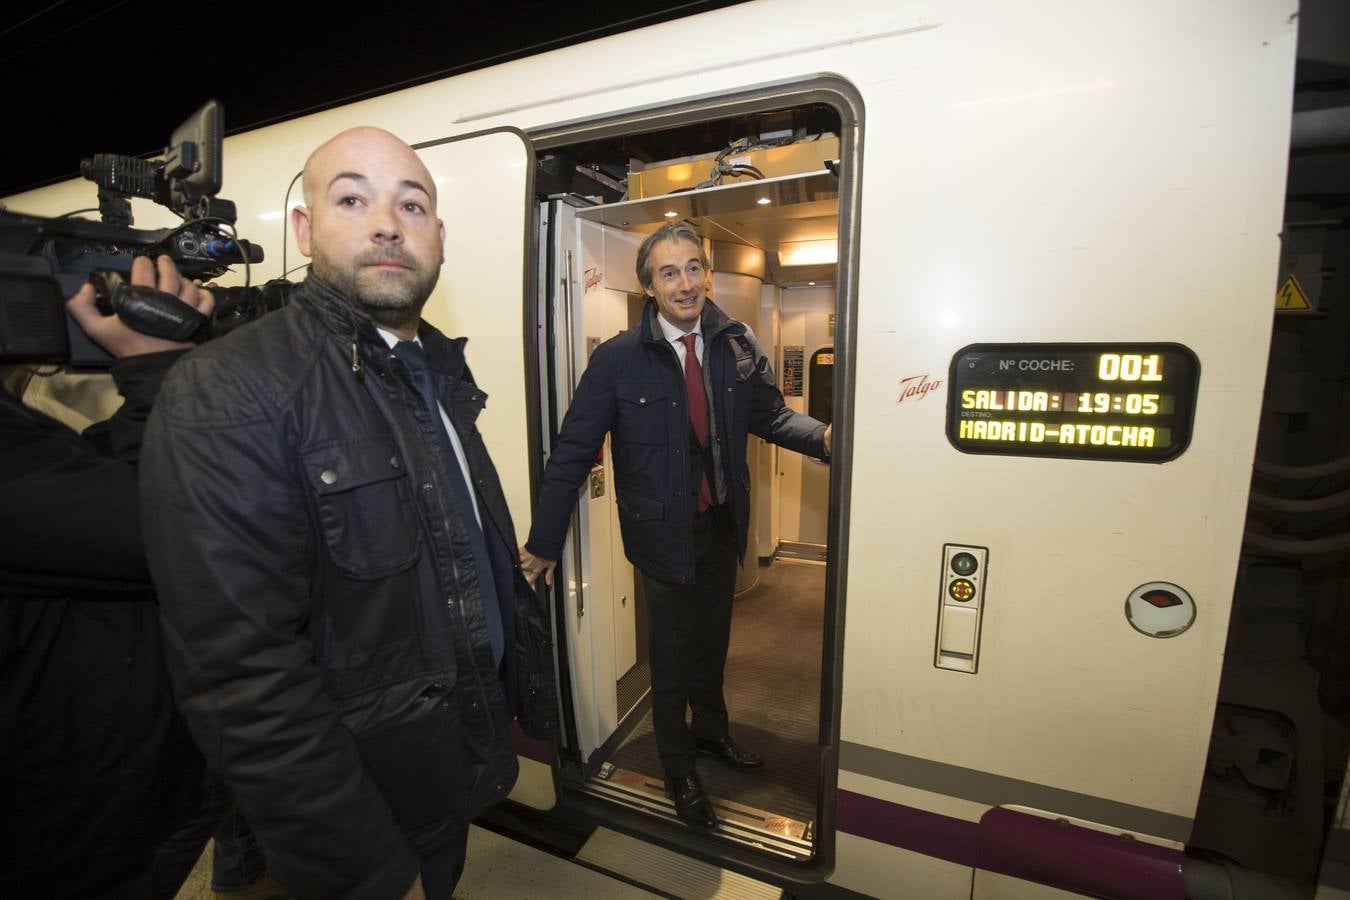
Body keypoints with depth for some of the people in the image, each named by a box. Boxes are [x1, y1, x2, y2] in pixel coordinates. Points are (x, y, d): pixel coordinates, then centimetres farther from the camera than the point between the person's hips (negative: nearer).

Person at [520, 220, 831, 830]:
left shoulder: (736, 345, -5)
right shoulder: (617, 359, -16)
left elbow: (769, 414, 1)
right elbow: (572, 452, -13)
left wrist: (824, 437, -19)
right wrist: (544, 542, -10)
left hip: (722, 522, 4)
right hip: (664, 530, -4)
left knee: (713, 641, 25)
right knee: (672, 657, 15)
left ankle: (711, 731, 55)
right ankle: (678, 770, 42)